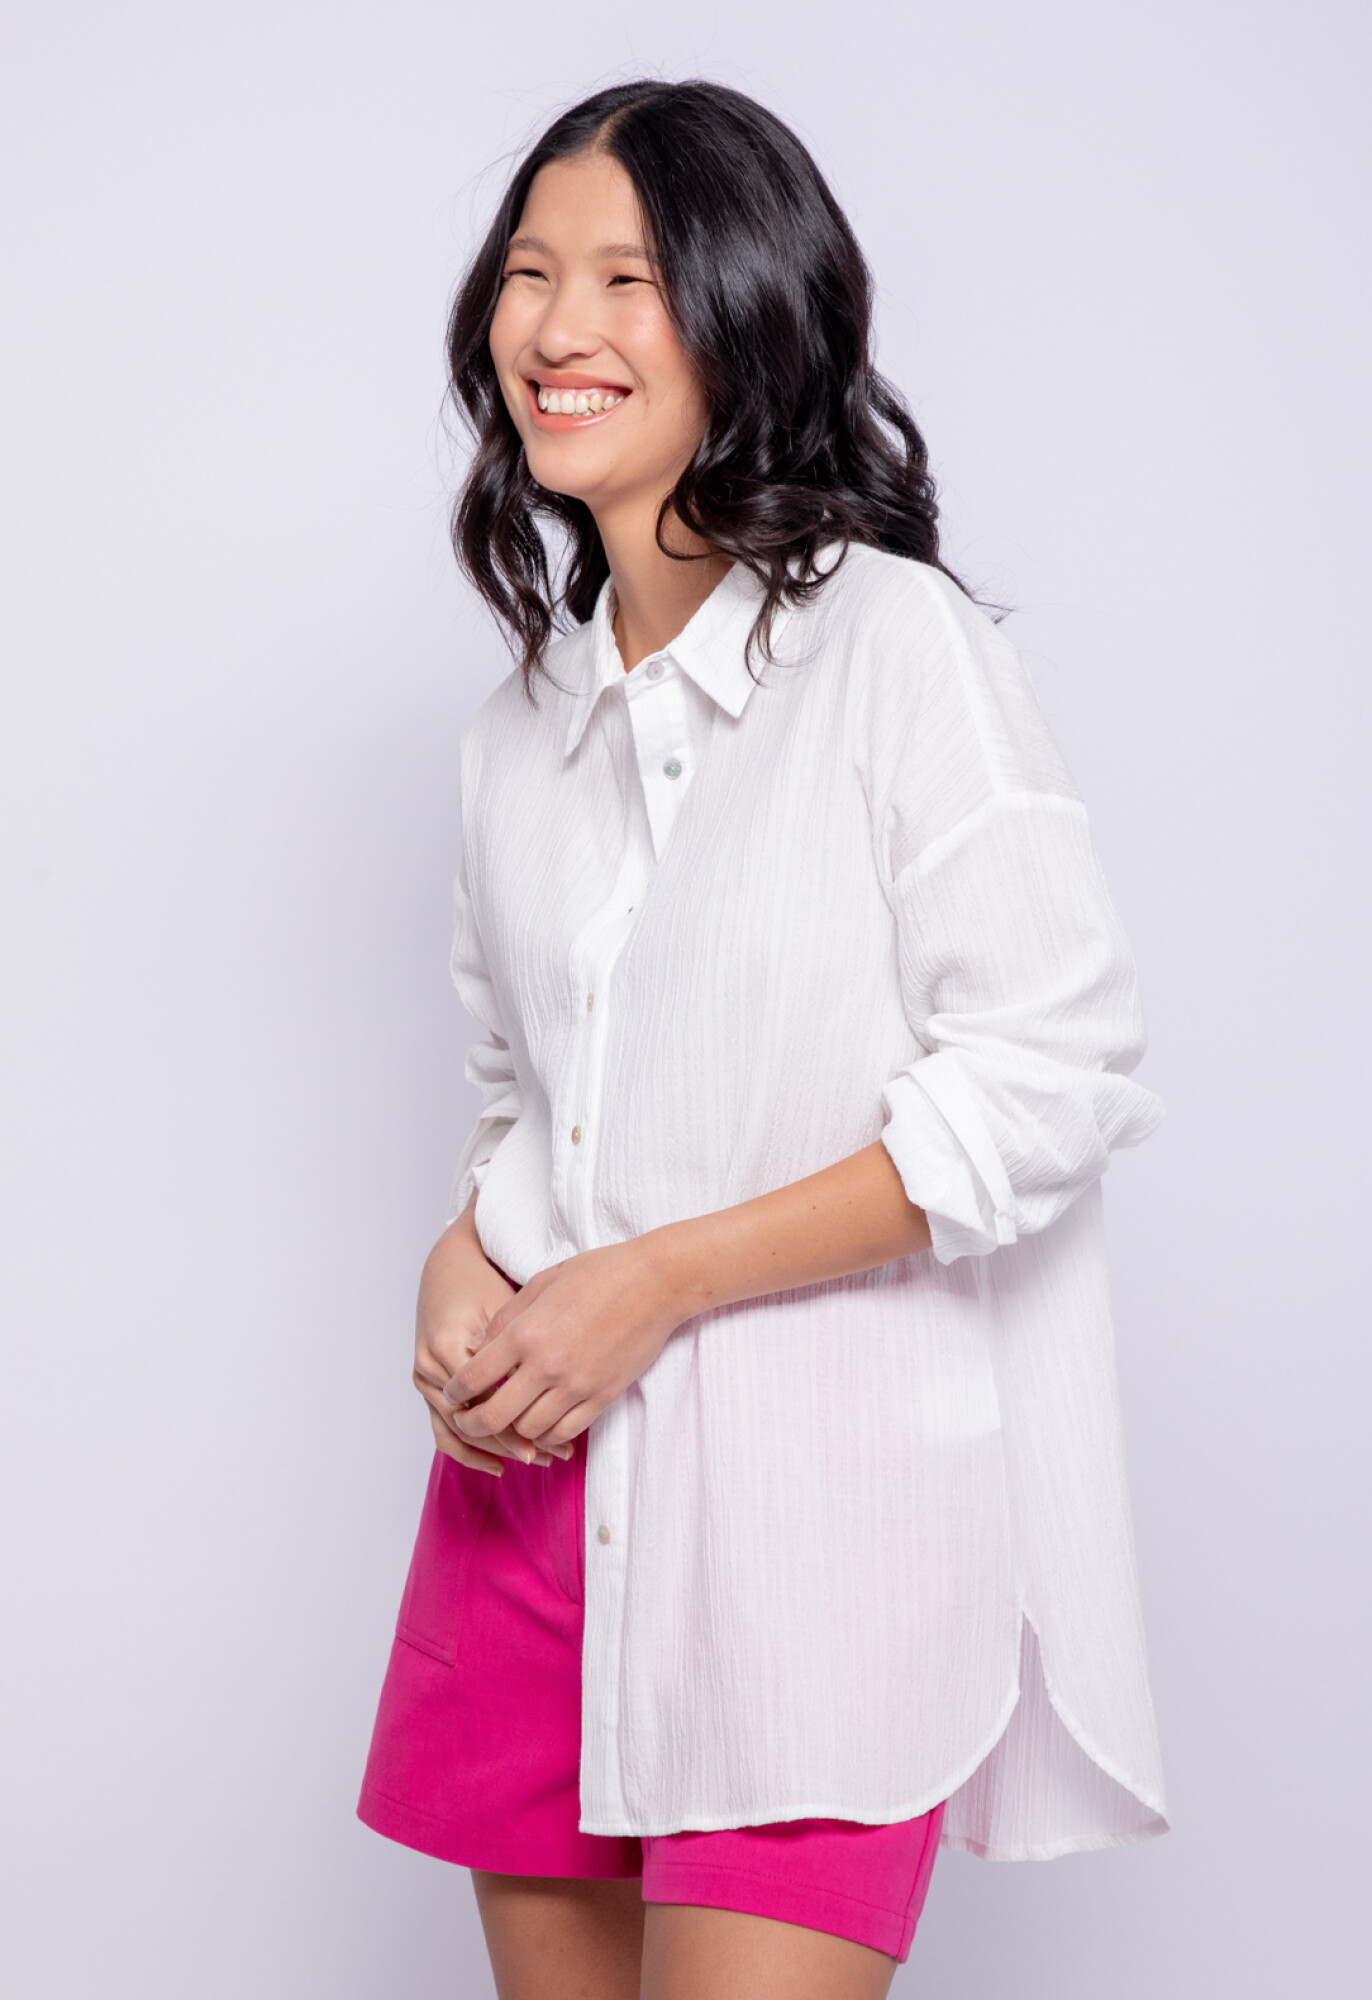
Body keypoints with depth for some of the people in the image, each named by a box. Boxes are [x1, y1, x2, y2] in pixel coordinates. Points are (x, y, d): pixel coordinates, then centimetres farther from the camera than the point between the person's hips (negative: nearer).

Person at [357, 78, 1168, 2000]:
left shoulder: (897, 641, -8)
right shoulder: (521, 724, 13)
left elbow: (1050, 1079, -12)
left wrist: (653, 1284, -13)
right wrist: (464, 1266, 1)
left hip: (818, 1480, -6)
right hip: (540, 1461, 6)